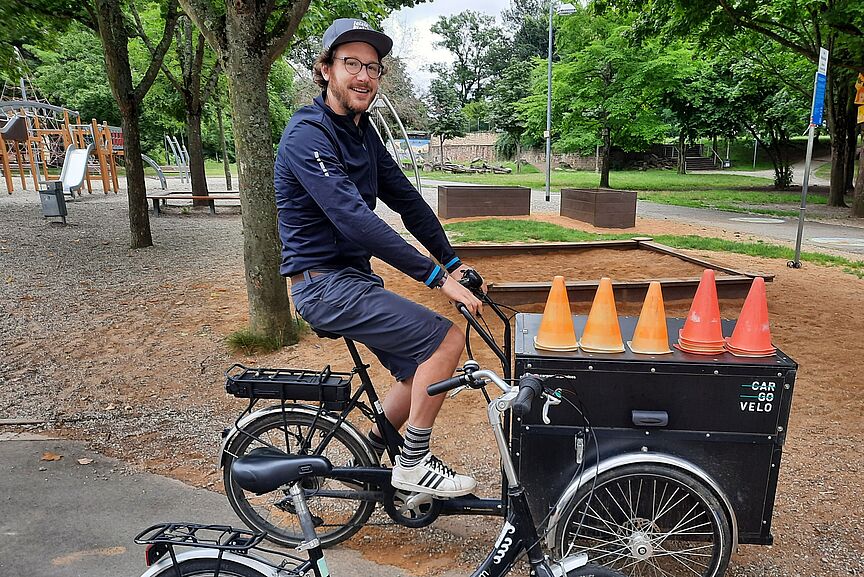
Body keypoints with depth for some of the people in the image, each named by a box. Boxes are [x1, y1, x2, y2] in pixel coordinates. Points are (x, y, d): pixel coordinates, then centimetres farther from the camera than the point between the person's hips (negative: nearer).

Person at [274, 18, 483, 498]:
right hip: (324, 284, -9)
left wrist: (453, 262, 5)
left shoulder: (362, 132, 11)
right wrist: (437, 277, -29)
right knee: (446, 339, -16)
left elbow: (406, 199, 11)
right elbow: (354, 219, -28)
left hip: (352, 277, 9)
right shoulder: (308, 134, -17)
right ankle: (413, 465, 0)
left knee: (421, 372, 10)